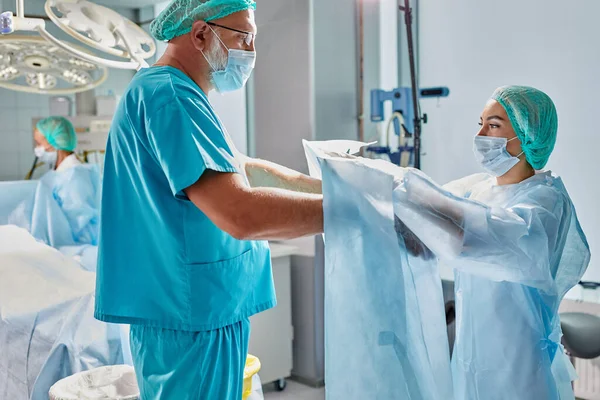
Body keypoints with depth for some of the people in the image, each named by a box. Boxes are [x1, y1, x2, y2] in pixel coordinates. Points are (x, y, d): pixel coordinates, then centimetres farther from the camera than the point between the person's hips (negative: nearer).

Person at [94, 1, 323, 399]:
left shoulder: (178, 95, 15)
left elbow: (243, 168, 21)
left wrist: (326, 184, 12)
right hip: (193, 320, -10)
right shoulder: (168, 95, -20)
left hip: (207, 312, 10)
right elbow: (242, 214, -31)